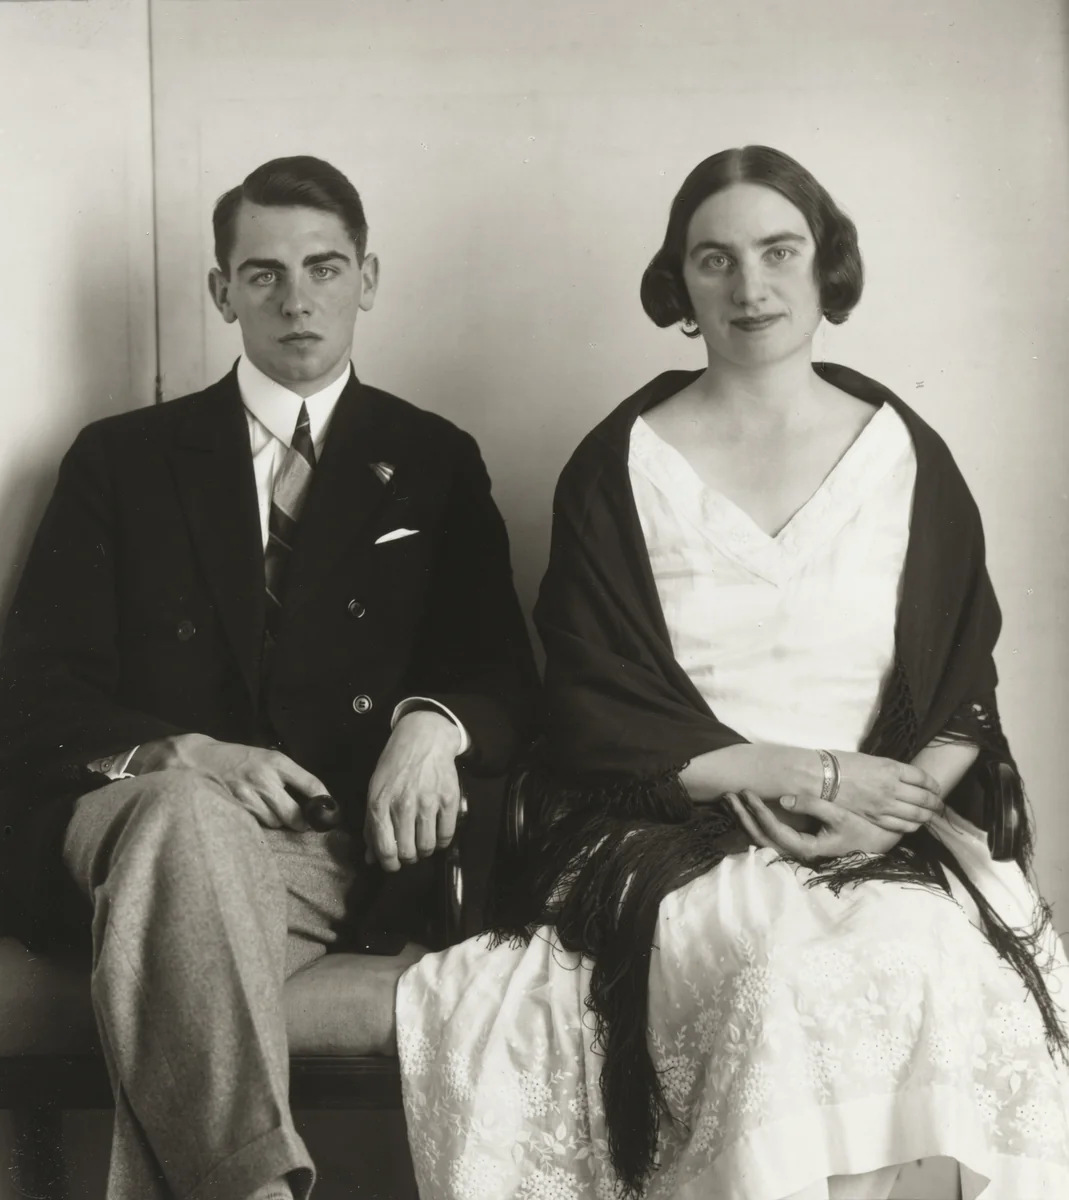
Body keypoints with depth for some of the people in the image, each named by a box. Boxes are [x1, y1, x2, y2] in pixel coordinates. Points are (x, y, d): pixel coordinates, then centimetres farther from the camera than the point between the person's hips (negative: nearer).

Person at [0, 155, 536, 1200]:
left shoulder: (434, 464, 17)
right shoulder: (122, 458, 16)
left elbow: (504, 677, 11)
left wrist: (432, 722, -15)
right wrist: (180, 754, -14)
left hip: (347, 847, 0)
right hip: (142, 813, 1)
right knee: (184, 813, -38)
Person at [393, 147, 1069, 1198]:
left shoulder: (905, 455, 10)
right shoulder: (618, 467, 5)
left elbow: (967, 691, 10)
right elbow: (592, 705, 0)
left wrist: (903, 803, -11)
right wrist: (804, 772, -10)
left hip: (885, 838, 2)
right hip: (675, 830, -1)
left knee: (920, 963, -30)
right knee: (796, 977, -31)